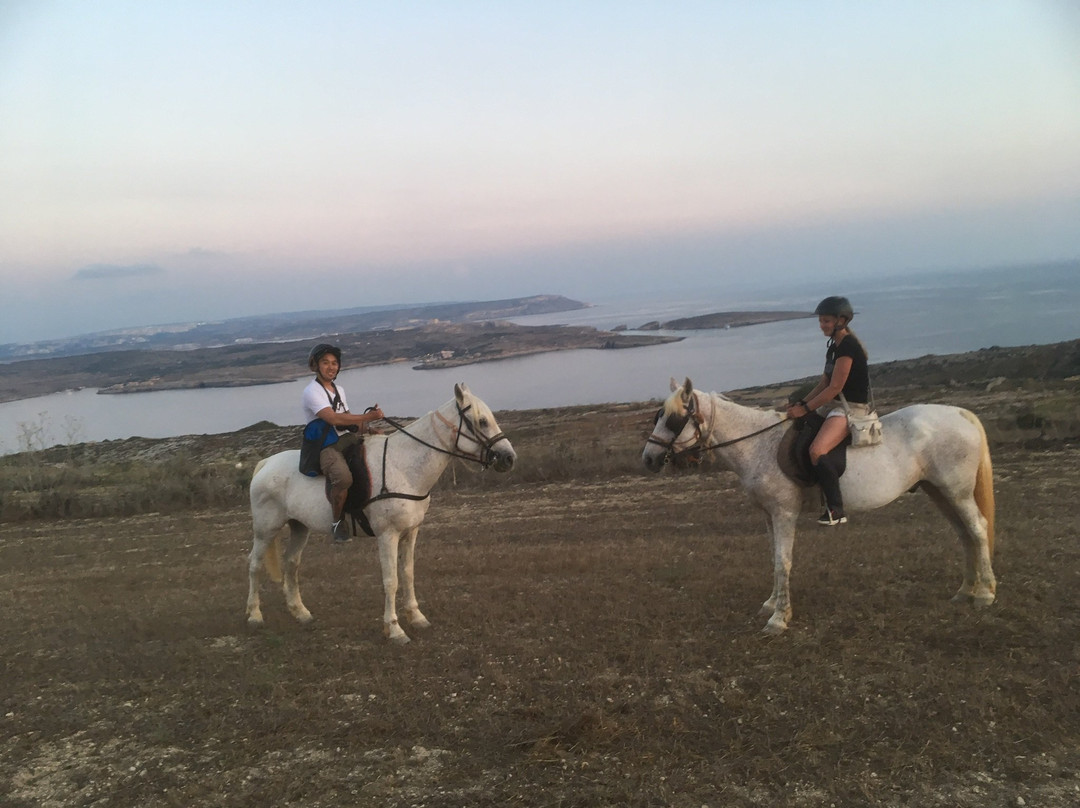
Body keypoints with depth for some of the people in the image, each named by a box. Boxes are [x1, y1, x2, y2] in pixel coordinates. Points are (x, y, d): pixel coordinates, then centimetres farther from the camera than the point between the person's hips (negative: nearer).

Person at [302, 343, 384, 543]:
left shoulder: (338, 390, 18)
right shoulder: (312, 392, -10)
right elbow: (333, 418, -24)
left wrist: (368, 428, 0)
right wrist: (367, 417, -26)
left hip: (347, 440, 9)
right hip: (325, 446, -9)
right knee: (343, 477, -37)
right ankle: (338, 521, -14)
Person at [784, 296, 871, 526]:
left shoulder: (848, 347, -17)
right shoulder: (834, 346, 14)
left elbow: (834, 388, -20)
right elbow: (823, 383, 14)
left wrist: (806, 408, -16)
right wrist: (801, 403, 3)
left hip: (851, 408, -11)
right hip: (833, 405, 11)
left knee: (817, 450, -30)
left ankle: (836, 509, -22)